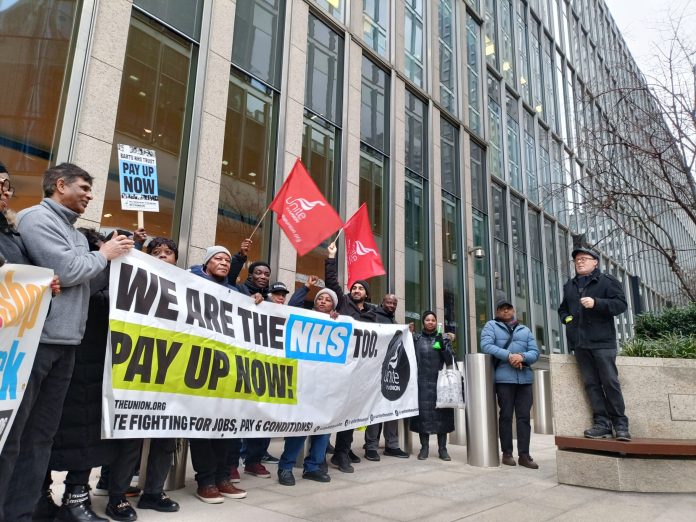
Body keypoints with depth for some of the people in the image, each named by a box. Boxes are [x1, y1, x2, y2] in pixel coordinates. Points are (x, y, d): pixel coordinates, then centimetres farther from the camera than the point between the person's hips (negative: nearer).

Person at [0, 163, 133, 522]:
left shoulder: (75, 233, 19)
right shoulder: (37, 217, -7)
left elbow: (88, 282, 17)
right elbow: (67, 272, -17)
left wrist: (118, 254, 7)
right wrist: (105, 254, -2)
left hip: (65, 343, 8)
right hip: (34, 339, -8)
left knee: (41, 435, 11)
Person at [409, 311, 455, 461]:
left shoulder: (444, 338, 9)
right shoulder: (416, 338, 8)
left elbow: (451, 360, 1)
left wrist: (442, 346, -14)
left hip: (440, 382, 1)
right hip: (422, 382, 0)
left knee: (441, 413, 1)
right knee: (423, 412, -1)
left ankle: (442, 448, 9)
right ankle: (424, 447, 8)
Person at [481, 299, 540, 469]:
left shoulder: (525, 330, 19)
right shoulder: (491, 326, 7)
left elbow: (535, 352, 8)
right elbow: (486, 346, -10)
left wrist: (522, 357, -14)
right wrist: (509, 356, -18)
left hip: (525, 378, 4)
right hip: (503, 378, -3)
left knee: (524, 416, 2)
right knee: (506, 415, 2)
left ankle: (524, 454, 8)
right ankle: (507, 453, 12)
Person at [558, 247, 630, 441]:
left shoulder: (607, 281, 4)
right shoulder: (569, 285, 21)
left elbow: (621, 304, -7)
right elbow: (562, 308, 32)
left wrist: (596, 303, -19)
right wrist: (566, 317, 11)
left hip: (602, 341, -5)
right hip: (579, 343, 5)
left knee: (610, 383, -4)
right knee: (591, 384, 2)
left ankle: (620, 425, 5)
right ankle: (602, 424, 4)